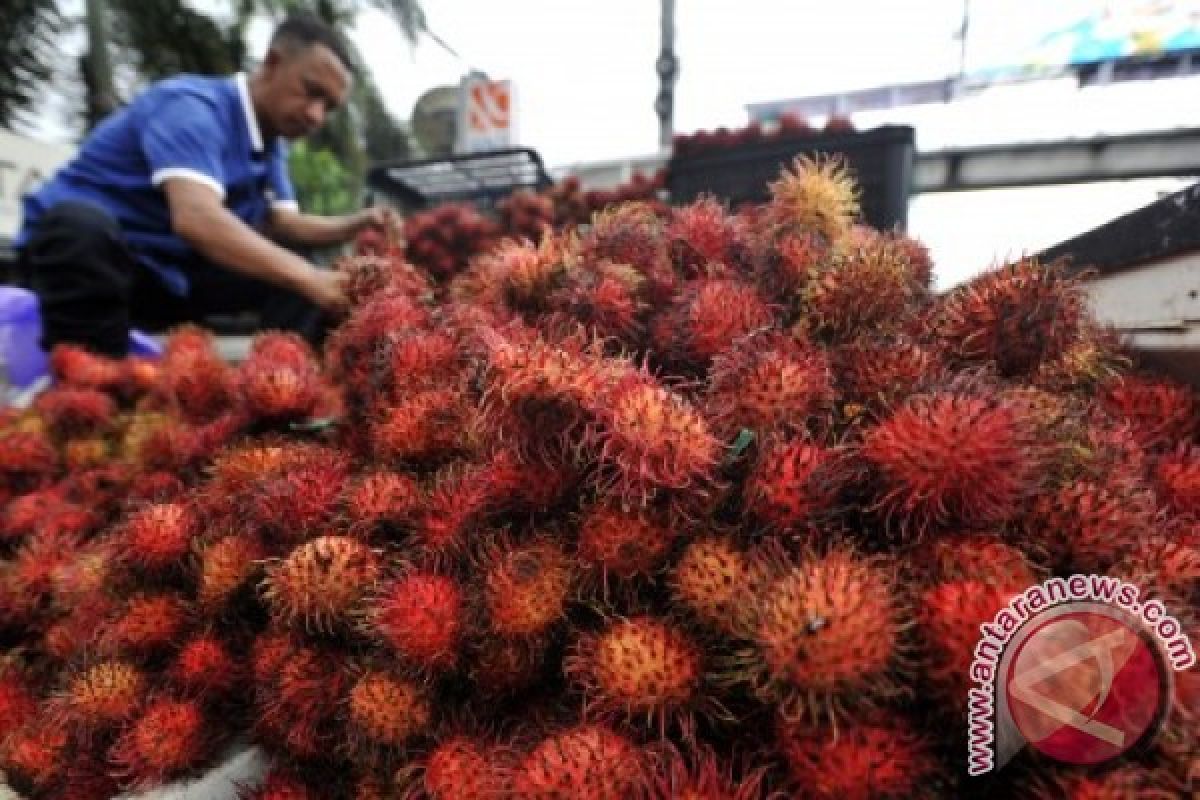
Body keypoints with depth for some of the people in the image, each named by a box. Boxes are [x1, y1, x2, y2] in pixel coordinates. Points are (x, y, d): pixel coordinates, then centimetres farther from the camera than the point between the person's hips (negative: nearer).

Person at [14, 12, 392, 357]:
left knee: (297, 277, -2)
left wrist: (354, 225, -16)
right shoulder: (192, 105, -22)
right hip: (73, 242, -7)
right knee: (81, 222, -40)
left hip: (168, 276, 7)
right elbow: (196, 219, -38)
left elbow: (283, 224, 2)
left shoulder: (271, 143, 4)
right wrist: (307, 277, -48)